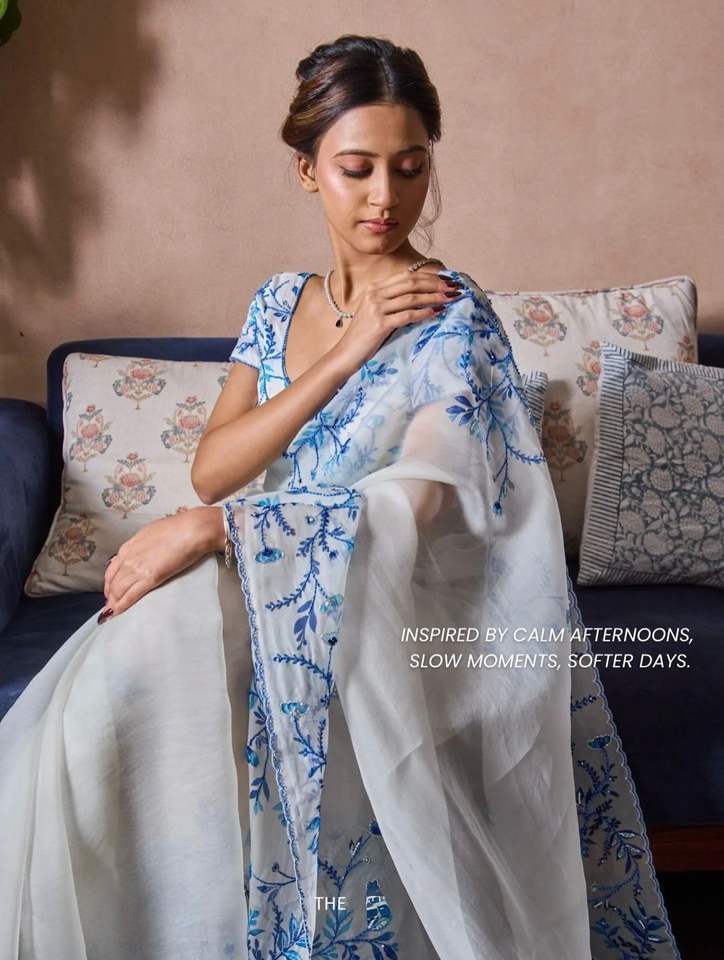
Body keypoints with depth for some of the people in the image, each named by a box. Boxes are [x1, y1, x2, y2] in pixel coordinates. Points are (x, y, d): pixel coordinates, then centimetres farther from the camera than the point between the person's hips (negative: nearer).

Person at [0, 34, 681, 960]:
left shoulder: (452, 314, -8)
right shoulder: (279, 301, 8)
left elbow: (417, 506, -22)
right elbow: (211, 467, -3)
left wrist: (212, 527, -25)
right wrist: (344, 354, -14)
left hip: (396, 602, -5)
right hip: (280, 575, 5)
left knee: (146, 655, -26)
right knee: (126, 658, -22)